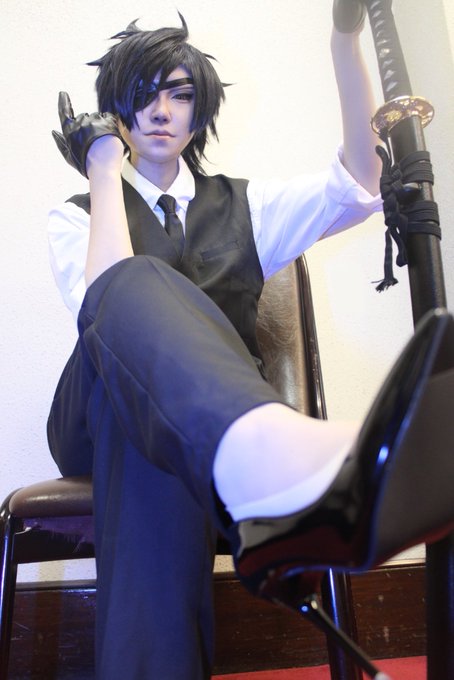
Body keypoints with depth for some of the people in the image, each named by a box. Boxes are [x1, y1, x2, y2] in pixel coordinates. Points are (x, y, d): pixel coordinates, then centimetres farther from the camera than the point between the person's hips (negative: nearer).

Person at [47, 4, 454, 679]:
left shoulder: (243, 205, 19)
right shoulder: (75, 217, 13)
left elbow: (359, 187, 2)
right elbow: (104, 304, -11)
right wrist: (105, 170, -5)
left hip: (220, 419, 3)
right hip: (99, 416, -2)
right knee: (140, 285, -35)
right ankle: (286, 467, -62)